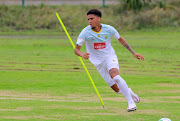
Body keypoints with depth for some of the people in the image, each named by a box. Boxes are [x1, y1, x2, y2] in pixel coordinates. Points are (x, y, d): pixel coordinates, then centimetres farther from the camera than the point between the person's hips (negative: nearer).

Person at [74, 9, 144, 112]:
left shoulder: (108, 29, -11)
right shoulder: (85, 32, -14)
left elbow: (121, 40, 6)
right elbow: (76, 49, -11)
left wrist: (133, 53, 6)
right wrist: (82, 54, -35)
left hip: (110, 57, -1)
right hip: (98, 62, 1)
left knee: (115, 76, -32)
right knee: (116, 88, -4)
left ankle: (131, 102, -25)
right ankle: (129, 92, 31)